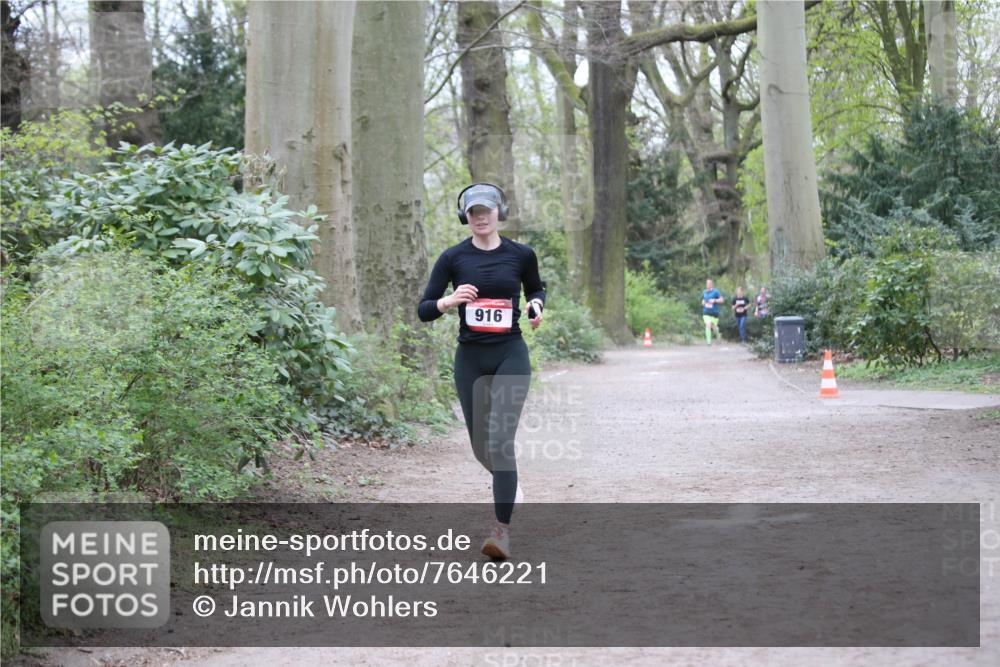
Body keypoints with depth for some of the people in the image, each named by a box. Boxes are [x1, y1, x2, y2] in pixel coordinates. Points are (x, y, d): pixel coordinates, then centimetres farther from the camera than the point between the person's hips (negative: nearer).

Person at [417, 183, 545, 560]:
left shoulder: (521, 255, 1)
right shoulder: (453, 258, -1)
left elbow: (536, 288, 21)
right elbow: (423, 310, -2)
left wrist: (536, 304, -2)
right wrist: (450, 301, -22)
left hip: (510, 355, -2)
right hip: (470, 358, 2)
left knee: (500, 440, -16)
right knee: (481, 447, 11)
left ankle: (502, 531, -16)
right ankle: (507, 480, 46)